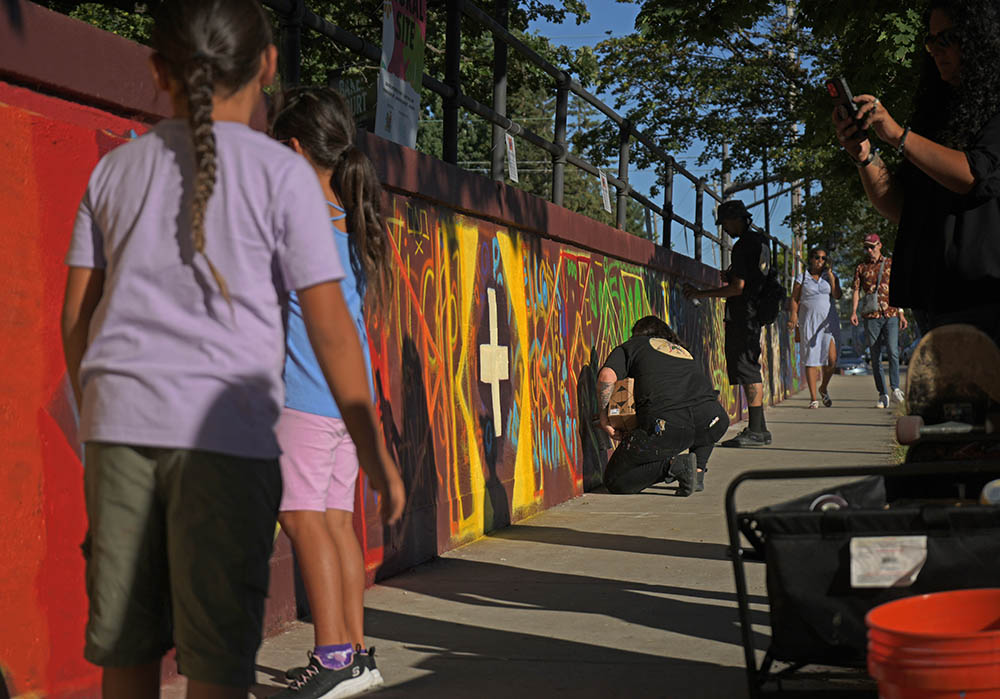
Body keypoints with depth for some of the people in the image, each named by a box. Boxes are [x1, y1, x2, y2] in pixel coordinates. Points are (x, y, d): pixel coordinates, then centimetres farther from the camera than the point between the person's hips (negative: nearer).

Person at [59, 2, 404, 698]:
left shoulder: (116, 169, 11)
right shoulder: (282, 172, -1)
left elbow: (76, 317, 12)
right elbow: (329, 325, -4)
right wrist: (376, 453, 2)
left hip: (119, 426, 4)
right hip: (224, 431, -4)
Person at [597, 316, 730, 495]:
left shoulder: (631, 346, 22)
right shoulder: (683, 351, 37)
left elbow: (607, 376, 2)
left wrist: (604, 418, 11)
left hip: (664, 423, -4)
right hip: (710, 423, 4)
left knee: (614, 482, 10)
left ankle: (673, 465, -9)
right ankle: (698, 473, 21)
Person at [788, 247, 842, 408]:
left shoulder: (831, 276, 10)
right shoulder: (802, 279, 6)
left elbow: (837, 295, -3)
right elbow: (794, 300, 4)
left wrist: (831, 276, -7)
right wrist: (793, 316, -11)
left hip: (828, 321, 1)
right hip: (809, 322, -1)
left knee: (831, 358, -9)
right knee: (811, 359, -5)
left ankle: (824, 388, 18)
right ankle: (813, 398, -1)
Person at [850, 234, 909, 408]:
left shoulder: (891, 264, 9)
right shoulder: (861, 268, 10)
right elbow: (856, 292, 4)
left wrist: (902, 313, 4)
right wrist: (854, 312, -12)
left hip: (891, 315, -1)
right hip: (871, 317, 1)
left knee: (892, 351, -17)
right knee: (875, 357, 1)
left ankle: (895, 387, -4)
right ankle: (882, 395, 5)